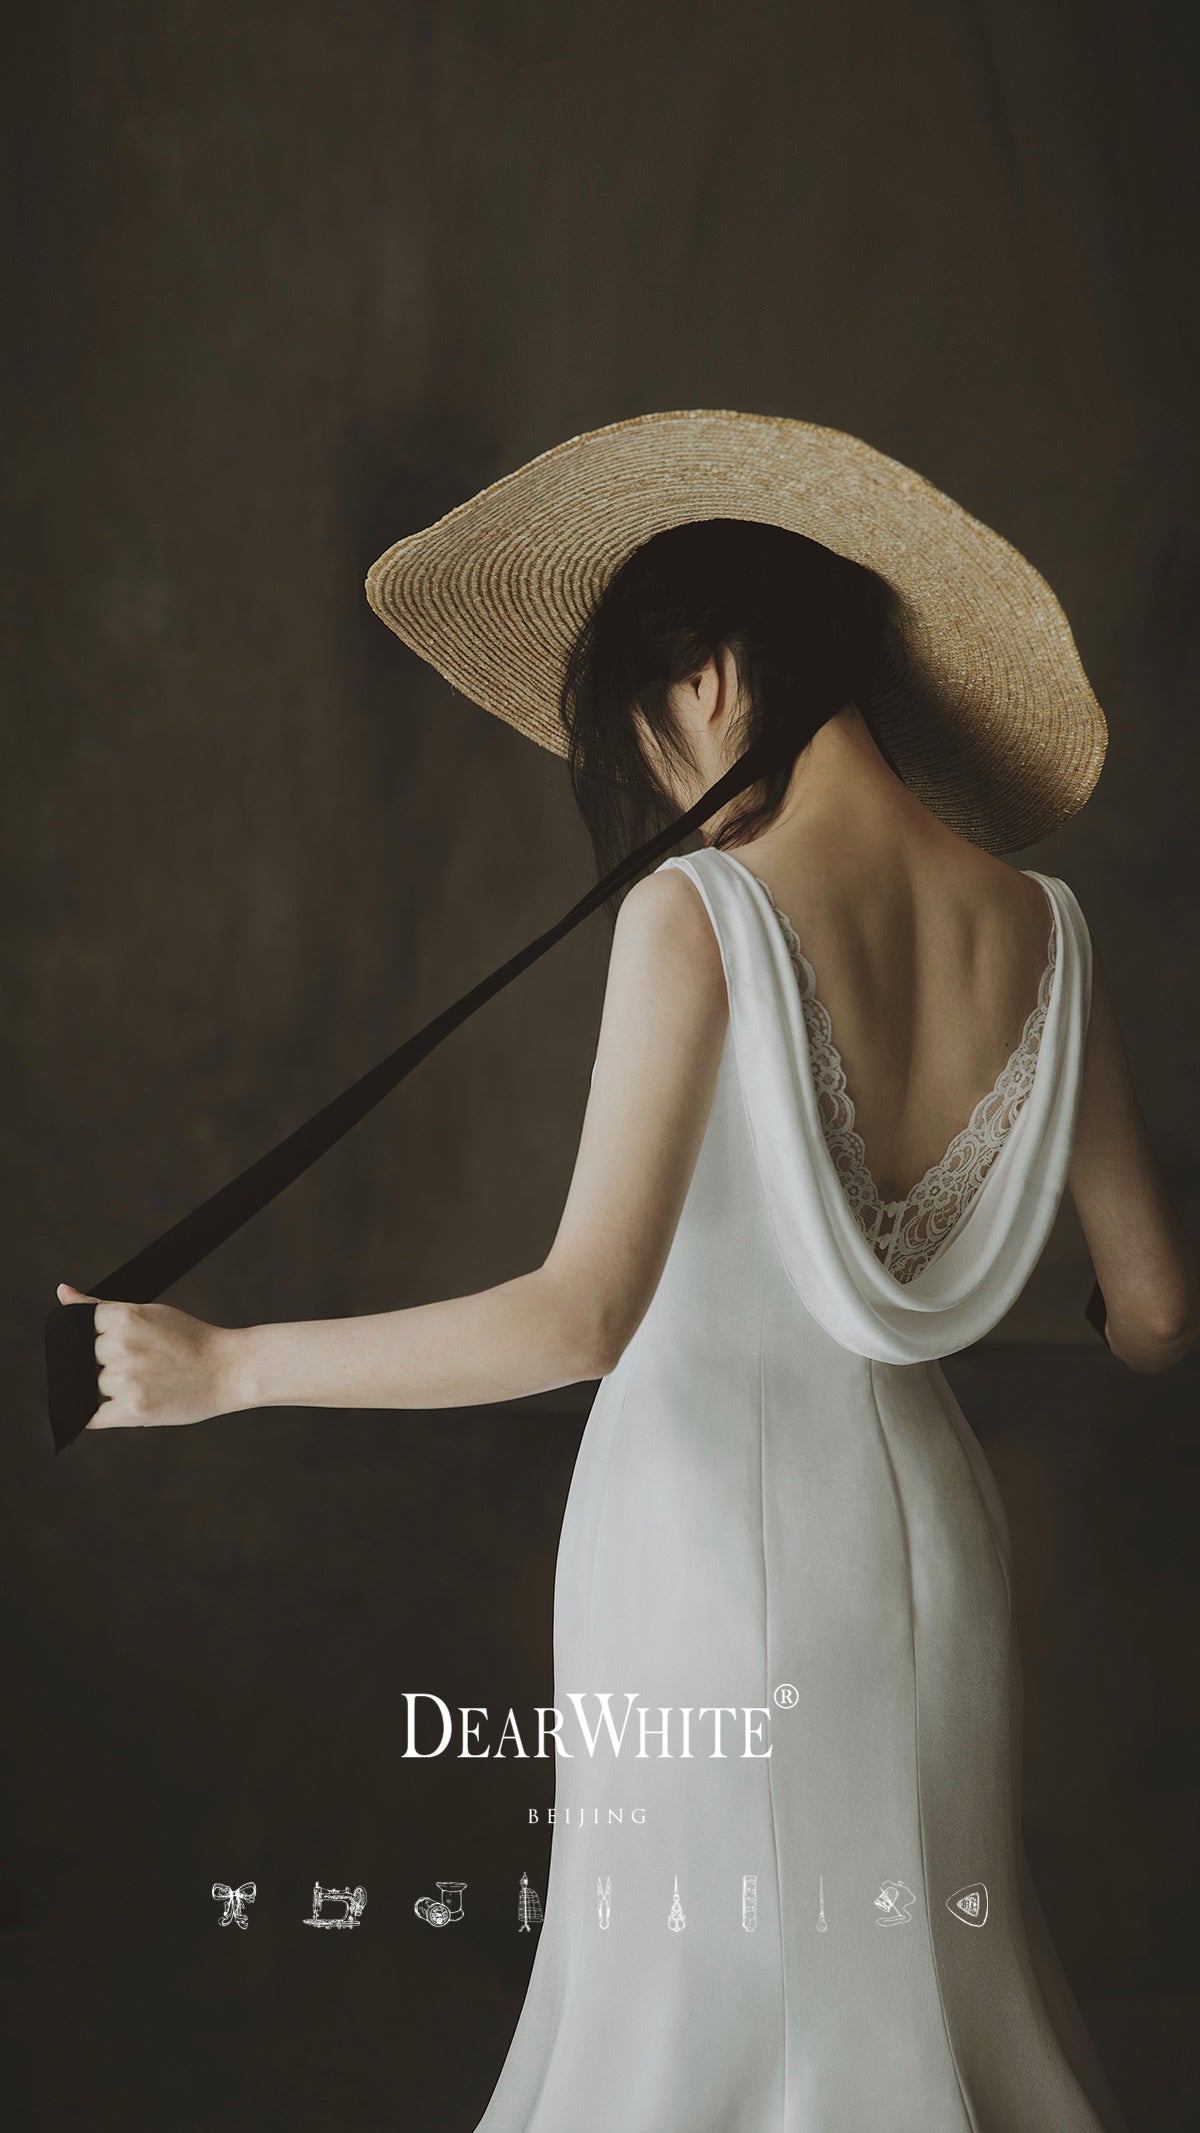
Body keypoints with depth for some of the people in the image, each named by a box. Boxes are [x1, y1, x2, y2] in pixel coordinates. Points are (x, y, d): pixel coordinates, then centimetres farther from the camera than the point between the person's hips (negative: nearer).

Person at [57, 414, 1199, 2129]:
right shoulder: (1039, 931, -1)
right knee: (922, 1974, 21)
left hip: (714, 1514, -5)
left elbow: (588, 1315, -23)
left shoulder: (700, 913, -16)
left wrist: (228, 1368, -16)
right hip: (920, 1513, 5)